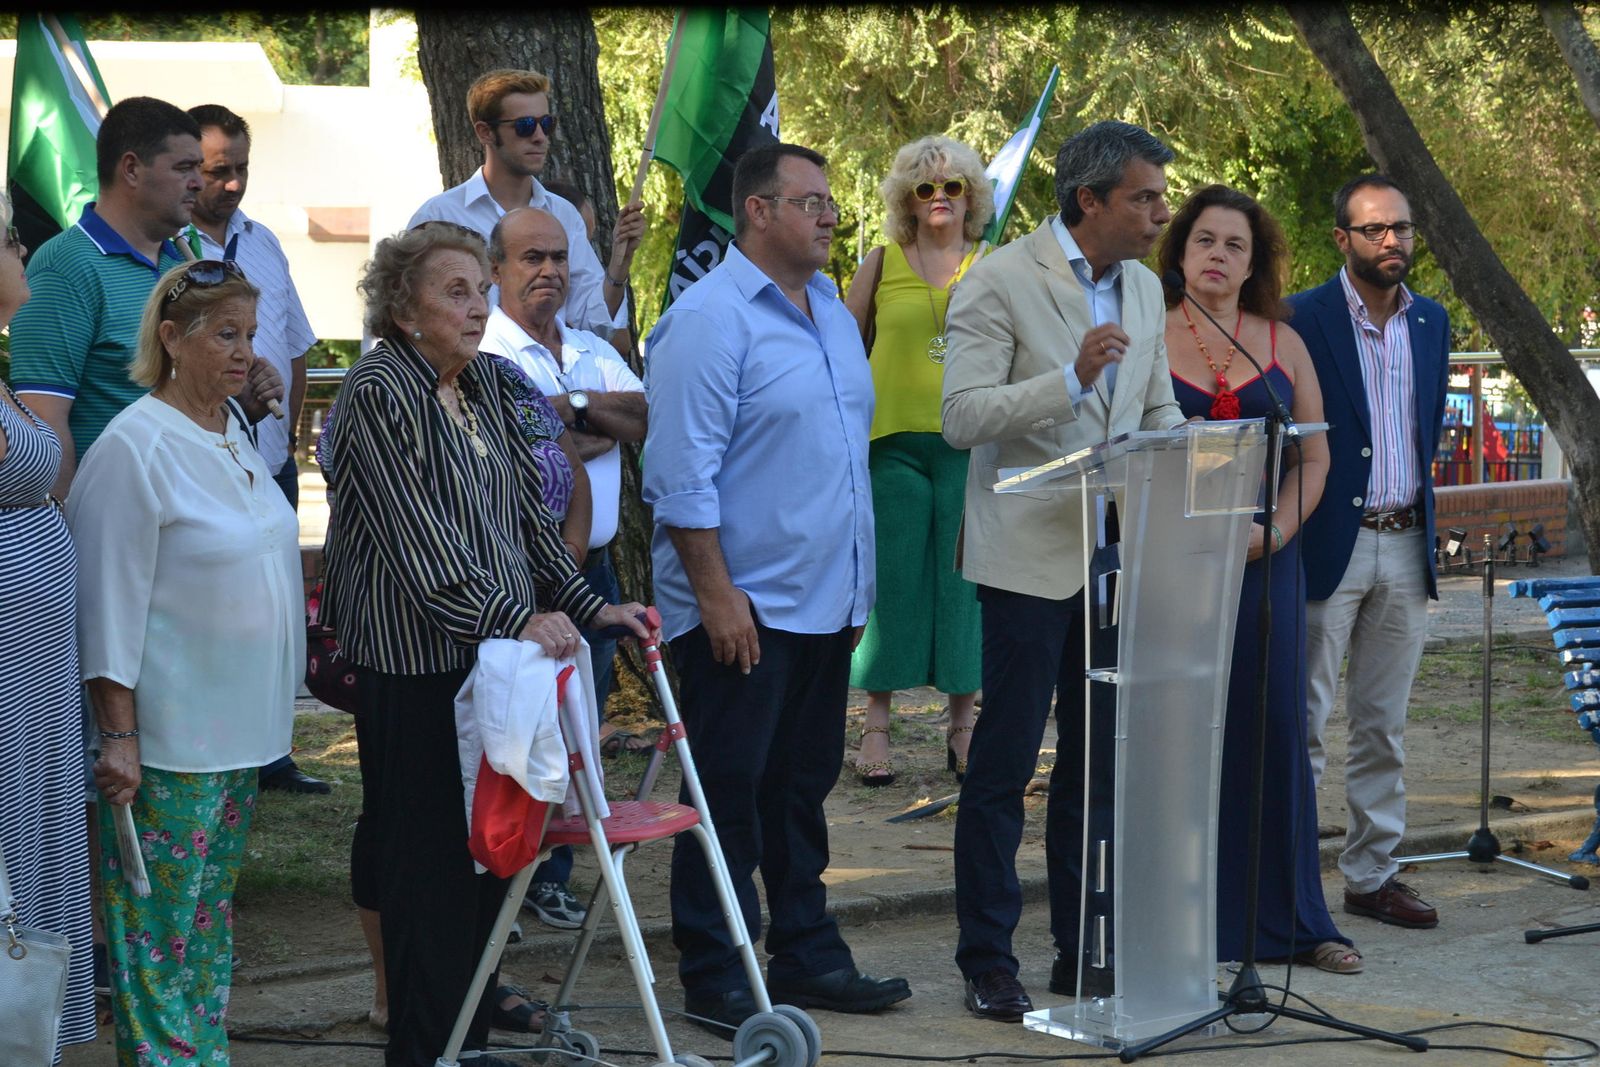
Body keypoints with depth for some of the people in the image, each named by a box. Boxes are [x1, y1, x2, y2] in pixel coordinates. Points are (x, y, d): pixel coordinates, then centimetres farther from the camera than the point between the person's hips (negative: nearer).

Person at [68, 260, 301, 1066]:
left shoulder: (232, 431, 11)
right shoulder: (134, 447, -15)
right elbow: (110, 605, -16)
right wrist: (119, 736, -18)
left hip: (240, 725, 8)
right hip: (165, 735, -8)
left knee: (212, 916, 15)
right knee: (160, 929, -2)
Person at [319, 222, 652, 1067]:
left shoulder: (486, 384, 12)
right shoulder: (379, 390, -12)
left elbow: (524, 510, 17)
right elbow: (417, 536, -19)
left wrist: (585, 603, 8)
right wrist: (513, 617, -26)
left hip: (497, 649, 8)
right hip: (416, 659, -8)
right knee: (429, 856, -3)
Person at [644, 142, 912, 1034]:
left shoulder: (833, 311, 13)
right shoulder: (709, 318, -13)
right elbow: (682, 472, -17)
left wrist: (856, 588, 19)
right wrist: (715, 594, -20)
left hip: (824, 604, 8)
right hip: (745, 609, -8)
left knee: (802, 788, 15)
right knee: (729, 794, -1)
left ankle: (806, 957, 24)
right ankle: (717, 980, 6)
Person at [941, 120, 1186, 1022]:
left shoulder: (1145, 290, 12)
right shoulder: (1001, 283, -9)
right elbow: (964, 417, -15)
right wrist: (1071, 379, -26)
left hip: (1118, 557, 7)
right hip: (1032, 557, -6)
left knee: (1098, 765, 11)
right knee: (1005, 763, -1)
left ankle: (1085, 952, 19)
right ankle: (988, 962, 7)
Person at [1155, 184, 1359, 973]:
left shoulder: (1284, 344, 10)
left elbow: (1314, 458, 9)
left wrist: (1271, 533, -6)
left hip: (1263, 558, 2)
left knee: (1274, 731, 2)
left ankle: (1291, 920, 10)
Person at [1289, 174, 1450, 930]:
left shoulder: (1431, 322, 10)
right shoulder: (1302, 319, -9)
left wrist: (1420, 501, 15)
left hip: (1406, 547, 6)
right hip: (1330, 547, -6)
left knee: (1384, 725, 11)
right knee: (1303, 723, -3)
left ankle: (1371, 875, 18)